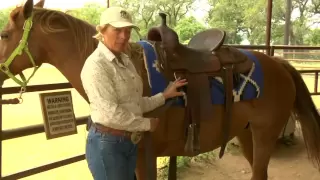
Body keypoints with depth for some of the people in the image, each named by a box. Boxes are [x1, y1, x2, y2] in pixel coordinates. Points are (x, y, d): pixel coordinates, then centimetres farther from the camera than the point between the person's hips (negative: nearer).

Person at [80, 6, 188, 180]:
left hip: (130, 142, 8)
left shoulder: (125, 61, 8)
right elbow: (110, 114, -24)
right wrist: (147, 124, -13)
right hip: (106, 144, -8)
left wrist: (164, 95, 6)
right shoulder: (95, 65, -19)